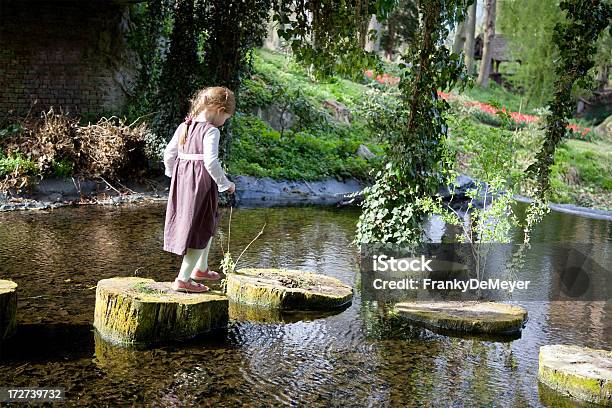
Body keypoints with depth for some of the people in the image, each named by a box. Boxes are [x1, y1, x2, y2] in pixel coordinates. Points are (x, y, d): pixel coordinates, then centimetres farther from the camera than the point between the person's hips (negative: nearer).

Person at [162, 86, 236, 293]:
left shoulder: (183, 127, 9)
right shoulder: (211, 131, -14)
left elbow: (168, 153, 13)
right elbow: (211, 162, -23)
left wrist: (173, 174, 28)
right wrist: (226, 184, -12)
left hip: (182, 181, 9)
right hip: (202, 183, -9)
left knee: (209, 225, 25)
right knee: (202, 230, 1)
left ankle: (200, 268, 38)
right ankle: (183, 279, 0)